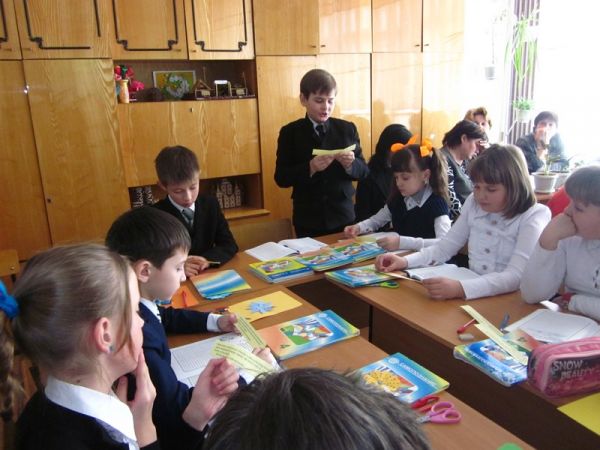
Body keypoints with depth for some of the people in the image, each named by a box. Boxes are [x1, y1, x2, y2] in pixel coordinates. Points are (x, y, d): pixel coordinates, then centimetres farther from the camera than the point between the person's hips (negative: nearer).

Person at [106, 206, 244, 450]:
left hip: (166, 410, 8)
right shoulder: (137, 335, -35)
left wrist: (215, 321, 9)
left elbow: (166, 317, 17)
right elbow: (175, 408, -27)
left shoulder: (137, 307, -7)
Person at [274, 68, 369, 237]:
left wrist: (350, 165, -18)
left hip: (343, 216, 2)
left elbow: (363, 171, 3)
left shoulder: (347, 129, 3)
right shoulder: (290, 132, -2)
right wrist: (310, 168, -23)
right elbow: (281, 178, -8)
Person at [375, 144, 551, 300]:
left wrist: (461, 289, -39)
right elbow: (444, 247, 6)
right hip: (473, 295, 5)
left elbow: (516, 276, -24)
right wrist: (405, 261, -11)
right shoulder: (473, 203, 4)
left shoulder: (533, 217, -12)